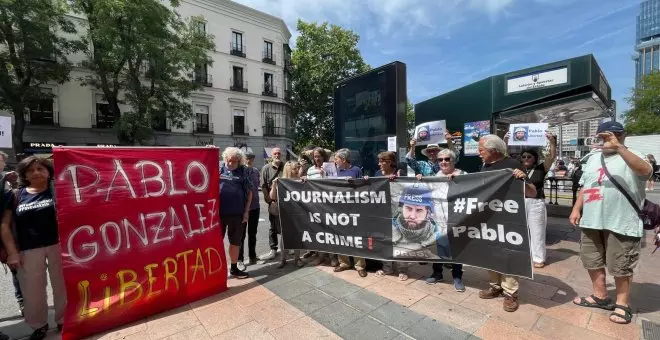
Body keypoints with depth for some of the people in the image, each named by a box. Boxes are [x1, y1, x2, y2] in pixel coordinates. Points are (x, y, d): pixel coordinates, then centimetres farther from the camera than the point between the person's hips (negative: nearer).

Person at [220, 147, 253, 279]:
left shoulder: (242, 172, 2)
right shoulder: (218, 169, 2)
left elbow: (249, 192, 3)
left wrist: (246, 211, 0)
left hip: (237, 212, 1)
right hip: (219, 212, 0)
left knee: (236, 242, 13)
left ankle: (234, 268, 29)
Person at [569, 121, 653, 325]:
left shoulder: (631, 157, -4)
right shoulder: (593, 159, 14)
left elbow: (646, 171, -28)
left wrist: (618, 147, -34)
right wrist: (576, 209, 9)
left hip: (621, 224, -6)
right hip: (591, 222, 6)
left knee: (620, 267, 7)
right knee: (592, 261, 15)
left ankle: (622, 304, 24)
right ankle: (600, 296, 31)